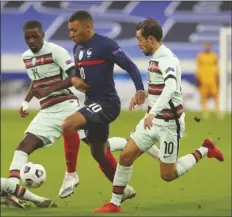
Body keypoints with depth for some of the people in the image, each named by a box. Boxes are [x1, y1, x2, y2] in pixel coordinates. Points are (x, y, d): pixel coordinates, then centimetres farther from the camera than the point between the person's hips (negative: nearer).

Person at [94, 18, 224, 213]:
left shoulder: (167, 60, -22)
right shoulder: (156, 58, 7)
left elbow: (170, 87, -41)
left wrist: (153, 111, -52)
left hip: (169, 123, -8)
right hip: (153, 120, 8)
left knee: (168, 175, 1)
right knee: (126, 156, -2)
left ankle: (204, 151, 19)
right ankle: (115, 204, 7)